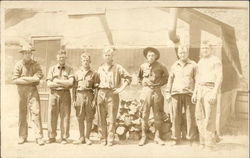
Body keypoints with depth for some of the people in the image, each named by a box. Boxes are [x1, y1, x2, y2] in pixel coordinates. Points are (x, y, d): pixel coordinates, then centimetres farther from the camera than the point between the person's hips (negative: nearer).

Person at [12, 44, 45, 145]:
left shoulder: (35, 64, 7)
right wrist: (31, 79, -11)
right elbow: (15, 80, -5)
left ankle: (39, 137, -7)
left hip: (33, 90, -1)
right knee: (22, 114, 6)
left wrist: (24, 78, -13)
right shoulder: (18, 65, 4)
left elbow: (39, 76, -8)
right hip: (21, 91, 1)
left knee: (35, 112, -8)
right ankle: (22, 137, 17)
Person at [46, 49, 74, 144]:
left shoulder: (69, 69, 9)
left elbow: (70, 82, -7)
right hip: (54, 94, 1)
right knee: (52, 116, 1)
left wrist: (57, 81, -6)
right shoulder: (52, 69, 13)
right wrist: (63, 84, -6)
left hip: (65, 94, -1)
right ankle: (52, 137, 11)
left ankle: (64, 138, 6)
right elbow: (49, 84, 1)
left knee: (65, 116, -1)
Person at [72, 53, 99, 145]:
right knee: (80, 118, 5)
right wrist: (74, 99, 2)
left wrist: (94, 100, -5)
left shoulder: (93, 73, 7)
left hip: (89, 95, -1)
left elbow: (95, 86, 6)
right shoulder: (77, 73, 11)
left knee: (89, 118, 1)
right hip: (79, 95, 1)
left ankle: (87, 138, 12)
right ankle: (81, 137, 16)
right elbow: (74, 87, 9)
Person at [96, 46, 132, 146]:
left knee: (111, 118, -3)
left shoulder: (117, 68, 4)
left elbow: (128, 78, 5)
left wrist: (121, 88, -3)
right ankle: (103, 139, 11)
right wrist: (97, 89, 8)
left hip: (112, 94, -3)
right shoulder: (100, 68, 15)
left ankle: (110, 139, 4)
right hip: (101, 93, 3)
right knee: (101, 118, 2)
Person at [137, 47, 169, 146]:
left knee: (157, 115, 3)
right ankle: (143, 137, 9)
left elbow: (166, 76, 14)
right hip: (146, 90, 1)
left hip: (157, 91, 0)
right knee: (144, 114, 1)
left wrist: (160, 83, 4)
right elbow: (139, 77, 23)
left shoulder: (160, 66, 2)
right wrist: (142, 83, 8)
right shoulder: (143, 66, 6)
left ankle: (157, 137, 12)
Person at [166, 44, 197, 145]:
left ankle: (191, 139, 6)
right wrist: (168, 93, 11)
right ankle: (176, 139, 9)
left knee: (190, 116, -3)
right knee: (176, 116, 1)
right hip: (176, 93, 2)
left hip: (189, 93, -2)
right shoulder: (174, 65, 16)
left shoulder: (193, 65, 8)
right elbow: (170, 79, 18)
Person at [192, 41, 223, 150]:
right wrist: (195, 92, 14)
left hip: (210, 89, -7)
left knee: (209, 118, -9)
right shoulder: (200, 62, 19)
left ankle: (209, 144, -5)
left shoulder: (215, 61, -3)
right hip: (200, 90, 7)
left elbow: (219, 78, -11)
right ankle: (203, 142, 14)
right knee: (199, 116, 5)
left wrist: (214, 93, -21)